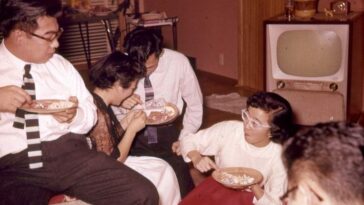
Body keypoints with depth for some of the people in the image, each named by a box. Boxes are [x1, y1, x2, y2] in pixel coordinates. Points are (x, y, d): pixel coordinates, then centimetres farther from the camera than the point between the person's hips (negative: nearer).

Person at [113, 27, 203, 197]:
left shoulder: (178, 62, -13)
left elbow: (194, 103, 2)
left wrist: (185, 138, -3)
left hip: (167, 132, 0)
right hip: (133, 134, 0)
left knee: (181, 188, -12)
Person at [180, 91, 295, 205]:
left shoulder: (279, 158, -17)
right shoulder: (228, 129, -13)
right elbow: (189, 141, -1)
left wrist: (254, 187, -24)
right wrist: (196, 158, -21)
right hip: (215, 190, 1)